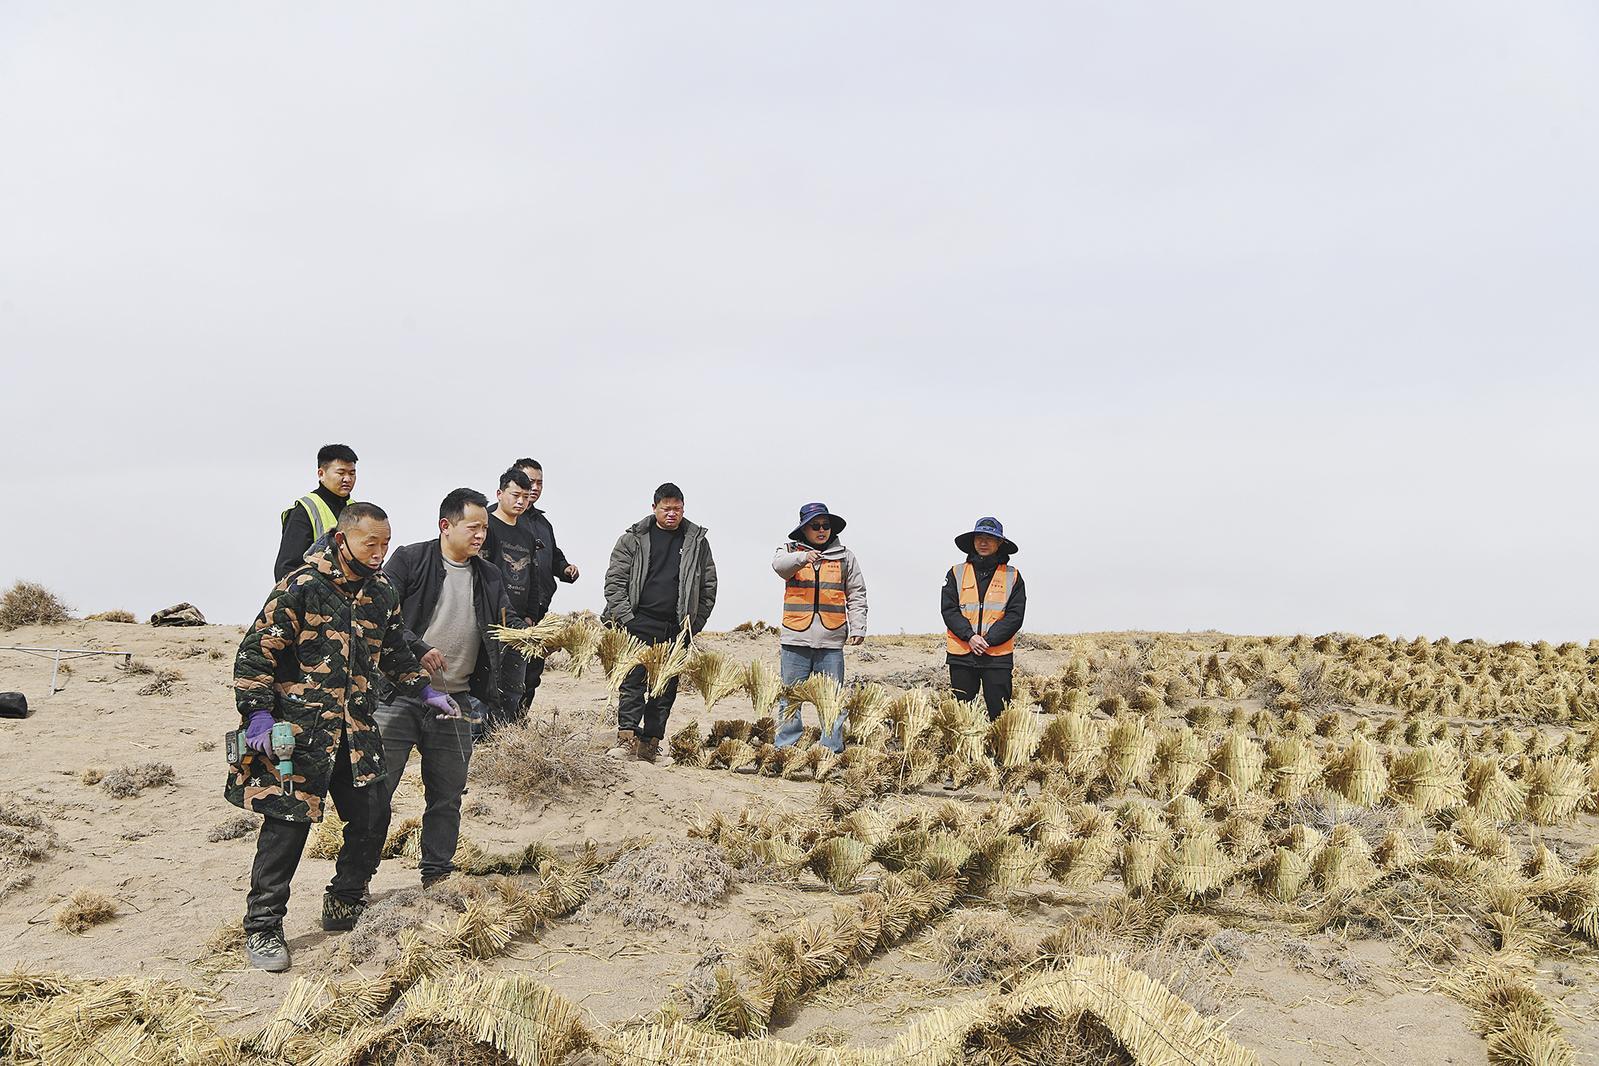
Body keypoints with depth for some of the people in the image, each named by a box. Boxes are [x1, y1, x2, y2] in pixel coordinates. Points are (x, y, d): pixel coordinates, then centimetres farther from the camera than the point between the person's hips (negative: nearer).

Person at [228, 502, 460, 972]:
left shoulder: (382, 592, 8)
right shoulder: (301, 587, -12)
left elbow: (394, 652, 24)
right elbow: (257, 652, -11)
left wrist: (423, 690, 16)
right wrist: (258, 714, -17)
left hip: (356, 730, 6)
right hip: (300, 731, -6)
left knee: (372, 817, 8)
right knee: (287, 825, -4)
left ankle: (344, 907, 29)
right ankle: (262, 929, 11)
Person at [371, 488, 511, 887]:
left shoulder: (490, 577, 12)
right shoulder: (409, 561, -3)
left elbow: (509, 627, 11)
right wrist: (417, 649, -20)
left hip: (455, 704, 4)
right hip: (400, 695, -4)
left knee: (447, 797, 10)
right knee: (377, 788, 0)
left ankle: (437, 876, 22)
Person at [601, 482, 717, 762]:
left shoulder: (697, 542, 10)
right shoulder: (634, 538, 5)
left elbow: (709, 585, 12)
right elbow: (614, 580, 3)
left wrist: (695, 623, 5)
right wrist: (625, 618, -7)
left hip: (677, 629, 2)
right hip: (640, 624, -2)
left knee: (666, 687, 4)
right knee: (633, 681, -10)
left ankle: (650, 744, 10)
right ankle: (627, 739, -11)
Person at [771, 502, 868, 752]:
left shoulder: (845, 556, 12)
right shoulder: (790, 551, 7)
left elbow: (856, 594, 12)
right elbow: (779, 564, -16)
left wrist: (858, 627, 1)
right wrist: (803, 557, -36)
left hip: (831, 640, 1)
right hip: (795, 638, -1)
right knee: (790, 698, 3)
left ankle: (832, 749, 7)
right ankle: (785, 748, 10)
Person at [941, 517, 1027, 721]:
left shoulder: (1012, 576, 5)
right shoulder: (956, 573, 8)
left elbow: (1015, 616, -2)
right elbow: (949, 610, 0)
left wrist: (988, 639, -13)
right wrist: (969, 636, -14)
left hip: (998, 656, -1)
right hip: (961, 655, 1)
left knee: (1000, 712, -1)